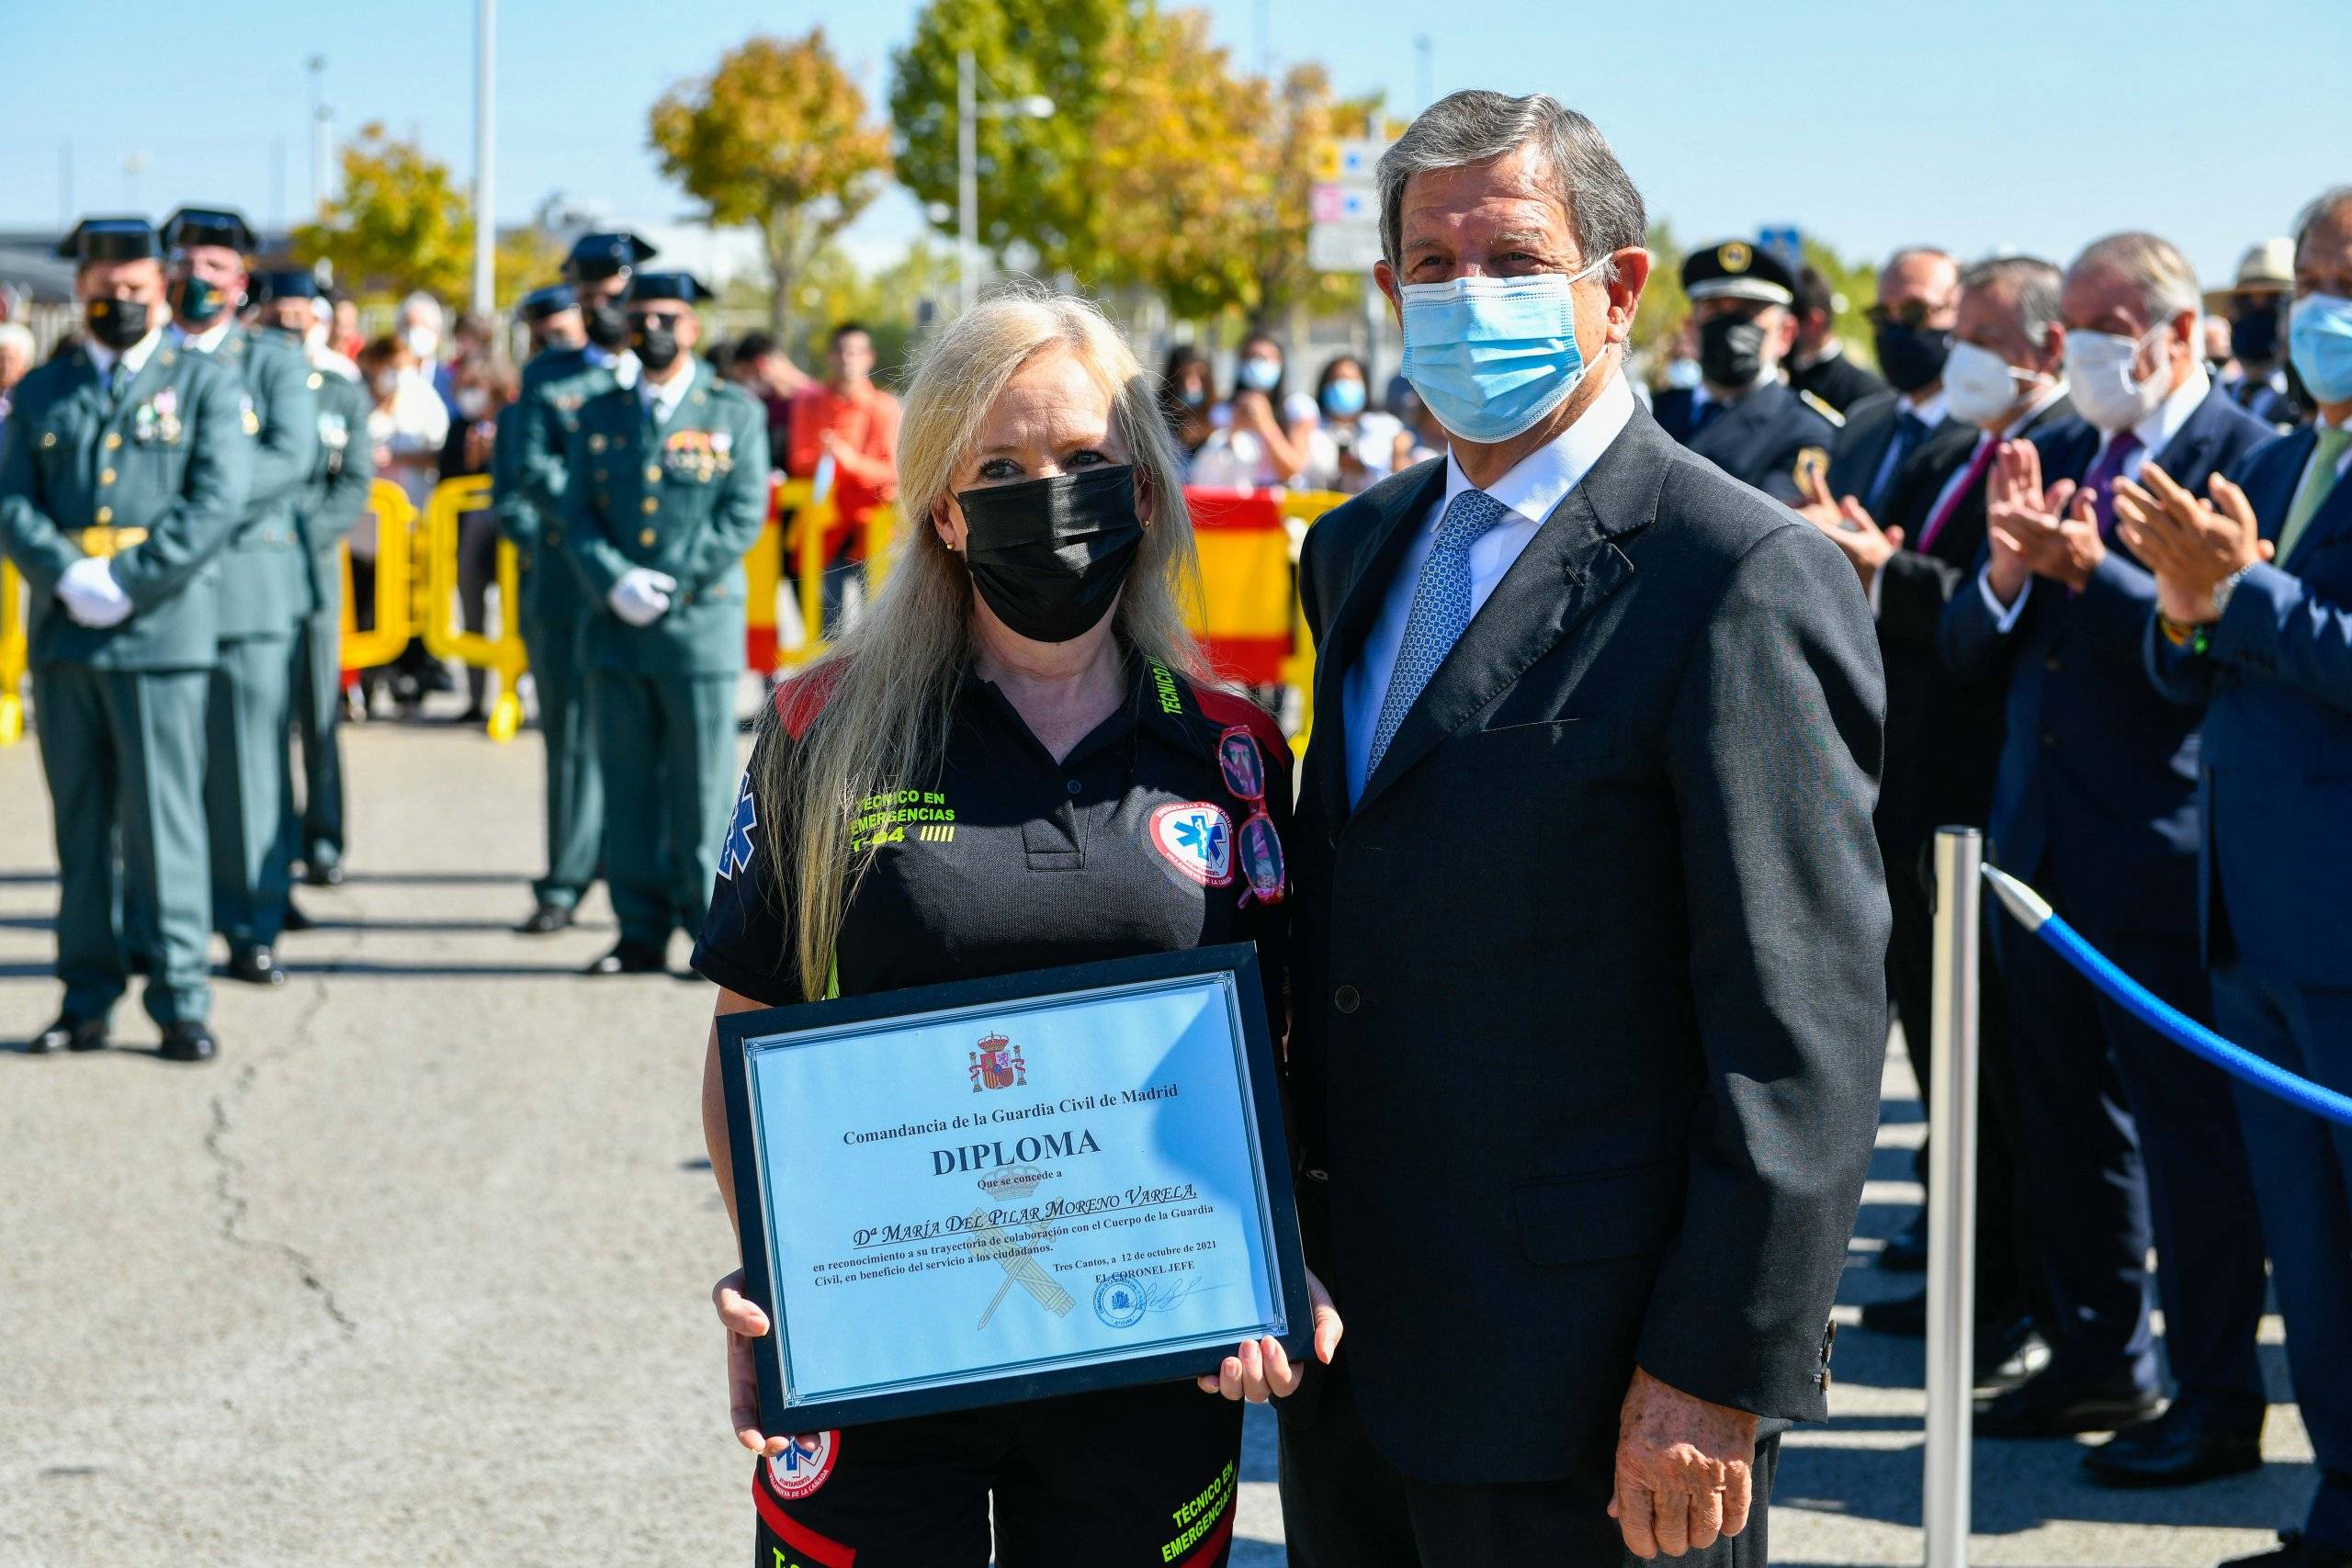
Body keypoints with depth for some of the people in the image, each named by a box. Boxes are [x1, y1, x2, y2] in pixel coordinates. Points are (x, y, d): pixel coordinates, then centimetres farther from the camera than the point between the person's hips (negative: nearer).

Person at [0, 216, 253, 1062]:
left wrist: (127, 584, -14)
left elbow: (217, 503, -6)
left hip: (162, 634, -3)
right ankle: (87, 1000, 12)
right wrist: (68, 577, -13)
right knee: (80, 824, 7)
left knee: (164, 822, -4)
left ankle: (180, 1002, -1)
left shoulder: (206, 383, 5)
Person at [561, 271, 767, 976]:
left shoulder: (735, 414, 5)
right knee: (627, 788, 4)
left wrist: (673, 586, -11)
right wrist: (615, 582, -11)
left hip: (700, 626, -3)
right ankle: (641, 934, 9)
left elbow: (744, 515, -3)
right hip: (617, 629, 3)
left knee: (702, 790, -2)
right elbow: (577, 517, 7)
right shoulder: (600, 416, 14)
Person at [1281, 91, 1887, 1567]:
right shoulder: (1359, 549, 13)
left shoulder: (1745, 576, -12)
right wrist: (1291, 1270, 11)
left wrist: (1720, 1374, -18)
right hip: (1350, 1356, 7)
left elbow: (1807, 1020, -16)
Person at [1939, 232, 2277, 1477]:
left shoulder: (2248, 461, -9)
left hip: (2164, 858, -8)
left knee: (2190, 1132, -1)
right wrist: (2008, 571, -9)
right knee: (2067, 1125, 17)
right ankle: (2099, 1360, 30)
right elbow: (1967, 655, 11)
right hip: (2042, 850, 8)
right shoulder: (2054, 454, 13)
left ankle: (2217, 1399, 8)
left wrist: (2088, 568, -26)